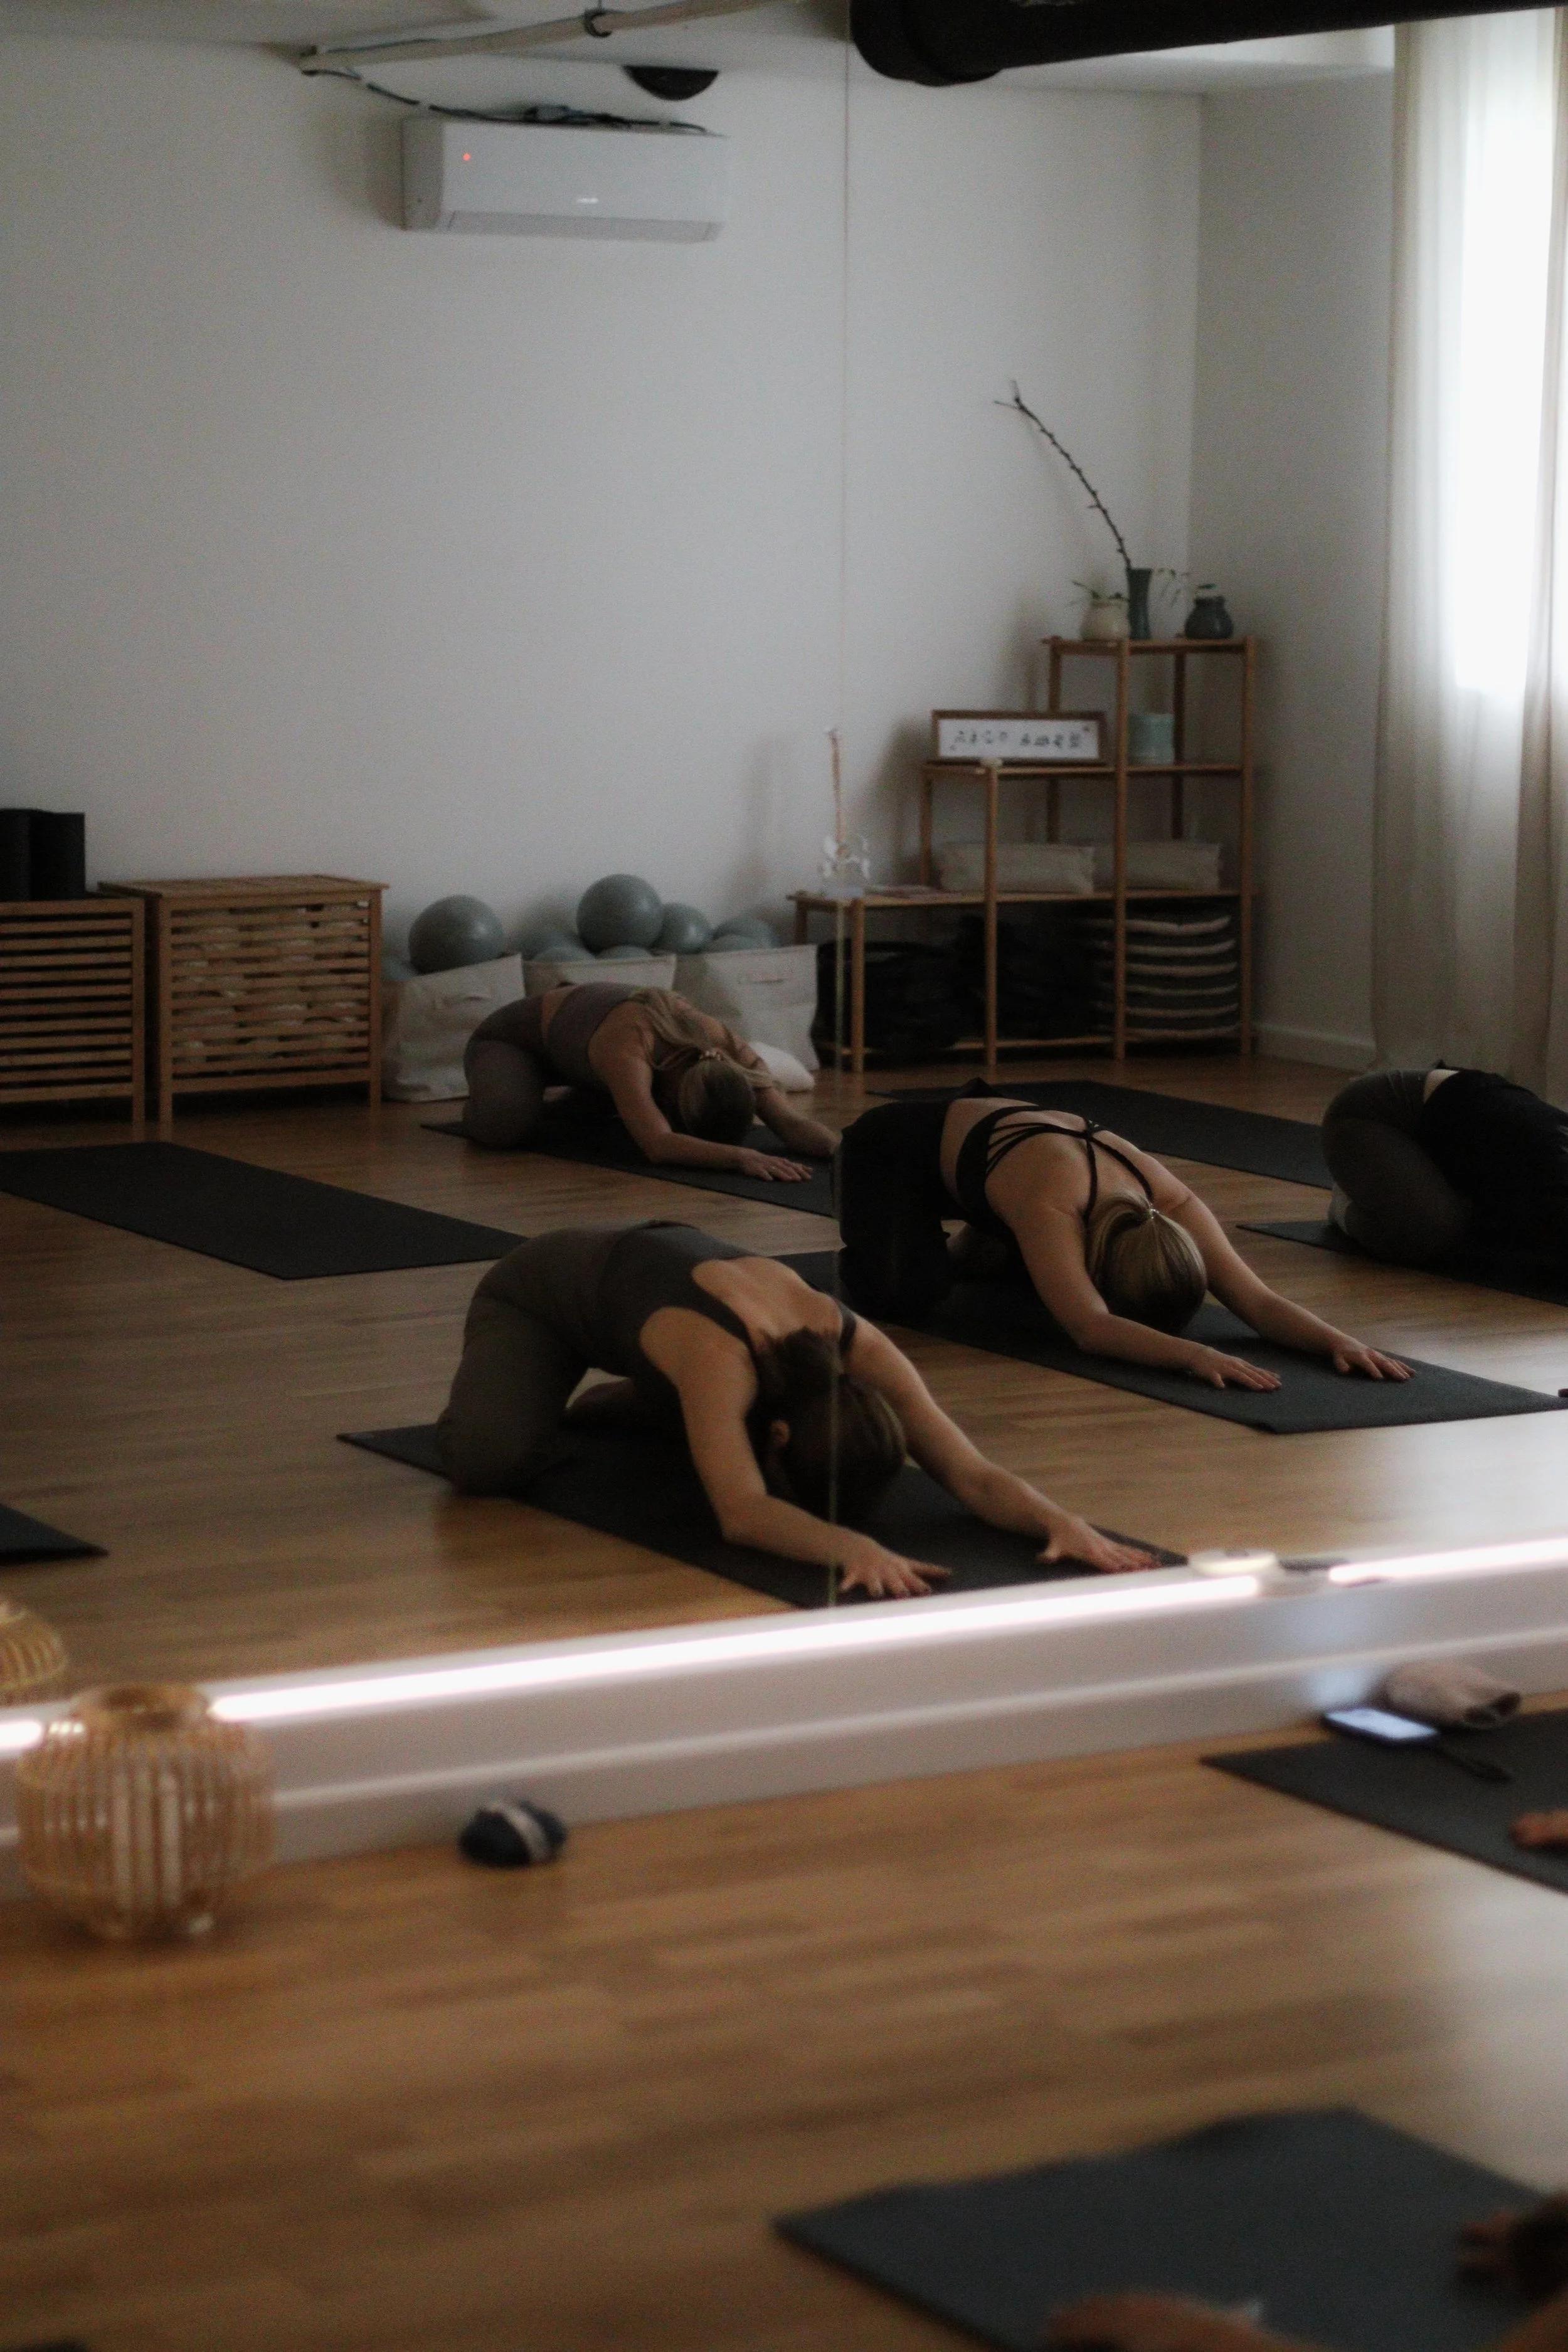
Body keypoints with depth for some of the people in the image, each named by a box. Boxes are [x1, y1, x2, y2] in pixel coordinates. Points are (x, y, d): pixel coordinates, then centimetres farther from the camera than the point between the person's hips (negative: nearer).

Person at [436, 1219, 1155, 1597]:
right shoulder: (719, 1356, -47)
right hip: (542, 1292, -6)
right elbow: (742, 1513, -57)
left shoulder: (852, 1345, -30)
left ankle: (634, 1402, 25)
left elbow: (971, 1474, -32)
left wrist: (1061, 1521, -51)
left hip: (661, 1254, 6)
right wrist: (851, 1547, -74)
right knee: (492, 1461, -30)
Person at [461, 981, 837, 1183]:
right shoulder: (628, 1049, -49)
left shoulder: (729, 1049, -32)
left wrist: (844, 1151, -57)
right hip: (520, 1035, -6)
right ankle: (490, 1095, 5)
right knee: (504, 1124, -34)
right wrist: (741, 1157, -74)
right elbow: (659, 1146, -61)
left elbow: (791, 1122, -36)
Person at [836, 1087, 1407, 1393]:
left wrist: (1337, 1340, -49)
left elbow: (1257, 1300, -31)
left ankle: (977, 1248, 30)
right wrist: (1194, 1355, -70)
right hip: (898, 1145, -6)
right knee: (900, 1293, -30)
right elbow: (1090, 1328, -57)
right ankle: (965, 1249, 7)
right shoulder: (1051, 1203, -46)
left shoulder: (1169, 1202, -29)